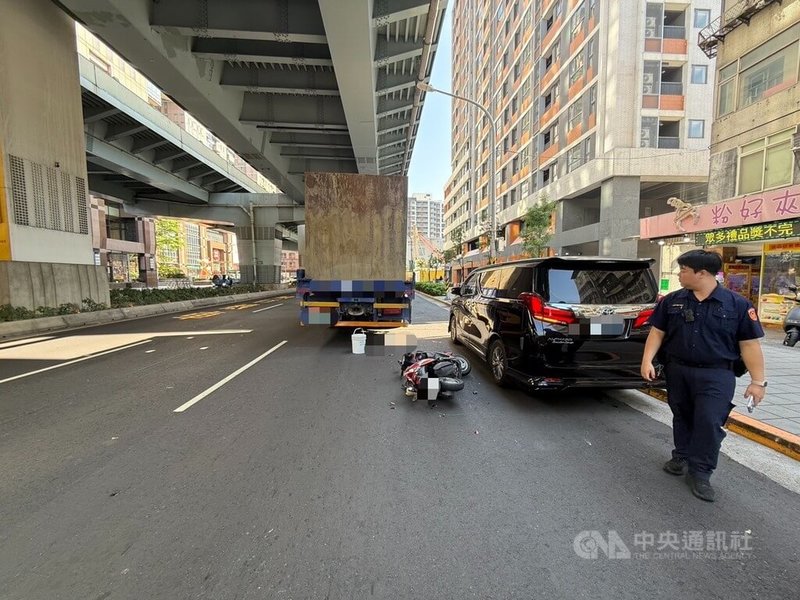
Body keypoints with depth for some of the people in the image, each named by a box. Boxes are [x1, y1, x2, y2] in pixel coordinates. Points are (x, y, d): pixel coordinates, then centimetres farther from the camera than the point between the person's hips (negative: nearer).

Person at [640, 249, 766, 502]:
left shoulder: (738, 304, -5)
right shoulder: (671, 301, 1)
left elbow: (750, 344, -2)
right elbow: (657, 332, 5)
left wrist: (758, 380, -4)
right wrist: (647, 360, -6)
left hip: (716, 375, -2)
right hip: (677, 371, 3)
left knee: (709, 422, -4)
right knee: (682, 418, 15)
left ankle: (700, 473, 11)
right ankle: (682, 457, 33)